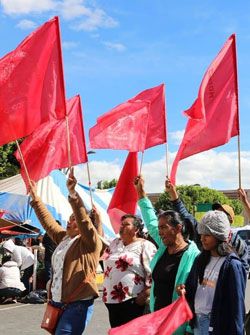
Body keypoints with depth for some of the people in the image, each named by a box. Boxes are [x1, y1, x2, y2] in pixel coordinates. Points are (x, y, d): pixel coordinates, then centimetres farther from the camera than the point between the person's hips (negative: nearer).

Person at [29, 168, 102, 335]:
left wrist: (73, 193, -34)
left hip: (78, 304, -8)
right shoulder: (63, 237, 16)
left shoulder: (90, 242, -6)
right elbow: (48, 222, 25)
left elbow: (84, 219, -22)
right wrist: (35, 198, 25)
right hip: (58, 302, 8)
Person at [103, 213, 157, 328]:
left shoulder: (145, 245, -5)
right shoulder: (115, 243, 16)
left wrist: (145, 294, -18)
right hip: (112, 299, 7)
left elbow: (152, 272, -12)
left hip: (132, 300, -7)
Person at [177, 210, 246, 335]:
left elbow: (237, 303, -13)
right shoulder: (200, 259, 8)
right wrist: (184, 291, -7)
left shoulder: (232, 265, -13)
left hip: (218, 324, -6)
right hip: (198, 321, 6)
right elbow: (191, 287, 15)